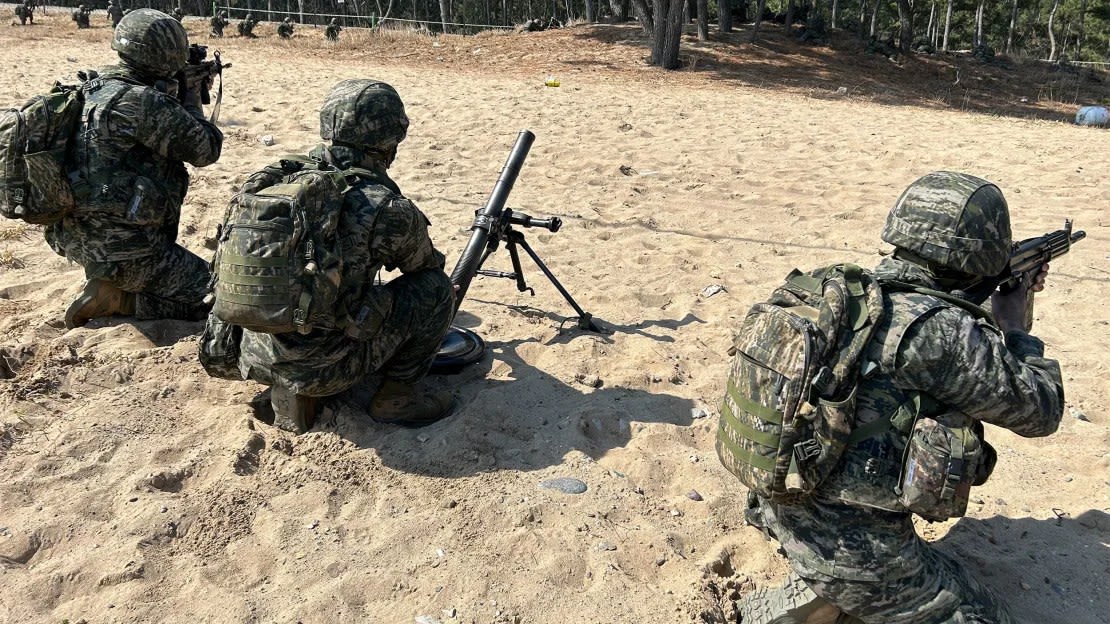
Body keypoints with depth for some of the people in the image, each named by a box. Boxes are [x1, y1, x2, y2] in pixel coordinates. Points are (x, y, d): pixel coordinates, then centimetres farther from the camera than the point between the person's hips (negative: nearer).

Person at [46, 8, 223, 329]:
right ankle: (114, 298, -6)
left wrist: (180, 100, 13)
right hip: (122, 247, -10)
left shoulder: (94, 89, 7)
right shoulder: (144, 102, -21)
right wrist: (192, 100, 4)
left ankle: (109, 282, 14)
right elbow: (206, 149, -11)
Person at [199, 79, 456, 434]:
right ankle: (396, 397, 11)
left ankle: (289, 391, 20)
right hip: (322, 370, -6)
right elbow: (426, 265, 8)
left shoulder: (277, 177, 2)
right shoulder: (389, 211, -14)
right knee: (435, 287, 4)